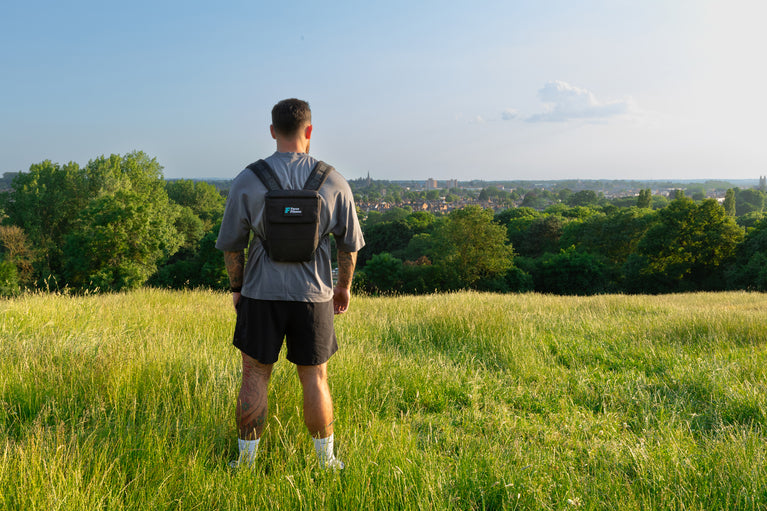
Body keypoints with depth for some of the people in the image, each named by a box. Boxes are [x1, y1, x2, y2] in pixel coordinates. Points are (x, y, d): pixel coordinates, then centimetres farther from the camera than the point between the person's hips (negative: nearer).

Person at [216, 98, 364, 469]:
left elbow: (231, 245, -2)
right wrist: (344, 286, 17)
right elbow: (349, 244, 3)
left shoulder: (247, 181, -7)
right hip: (313, 298, 1)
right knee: (315, 379, 12)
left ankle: (246, 461, 20)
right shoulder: (333, 182, -4)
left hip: (261, 295, 0)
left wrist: (236, 287, 12)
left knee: (254, 377, 11)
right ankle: (326, 462, 24)